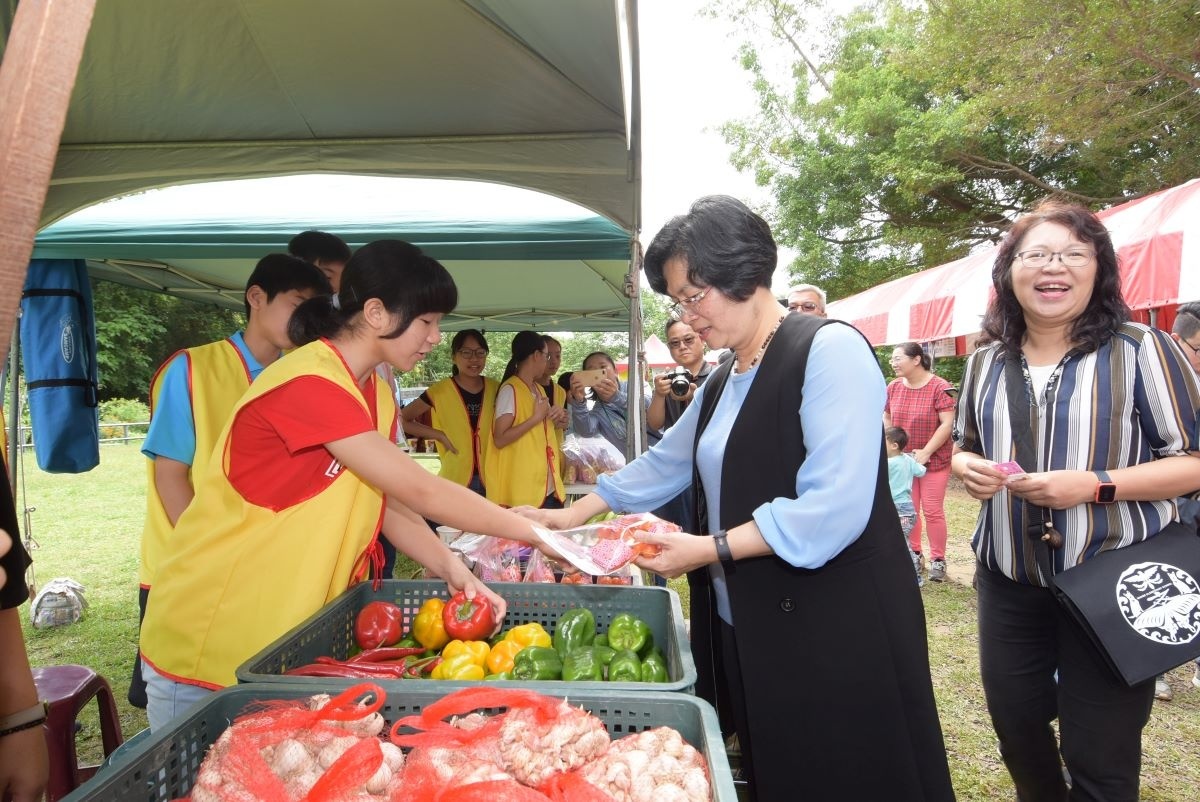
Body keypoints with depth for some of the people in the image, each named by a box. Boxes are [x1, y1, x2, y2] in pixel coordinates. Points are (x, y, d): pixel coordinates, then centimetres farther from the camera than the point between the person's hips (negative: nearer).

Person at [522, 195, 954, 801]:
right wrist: (572, 515, 19)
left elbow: (834, 508, -22)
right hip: (746, 628, 7)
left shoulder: (828, 349, -14)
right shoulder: (722, 382, 13)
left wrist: (711, 548, -19)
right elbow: (662, 464, 21)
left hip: (836, 629, -7)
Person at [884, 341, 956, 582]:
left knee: (933, 511, 0)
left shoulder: (940, 387, -14)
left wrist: (926, 452, -18)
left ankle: (938, 559, 12)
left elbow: (947, 424, -17)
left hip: (934, 460, -4)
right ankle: (914, 553, 23)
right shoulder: (893, 387, 1)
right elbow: (887, 418, 13)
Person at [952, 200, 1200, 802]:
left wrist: (1096, 485, -24)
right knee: (1013, 721, 19)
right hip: (1008, 581, 5)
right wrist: (968, 468, -7)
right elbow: (964, 447, 17)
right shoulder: (984, 363, 5)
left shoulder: (1140, 350, -10)